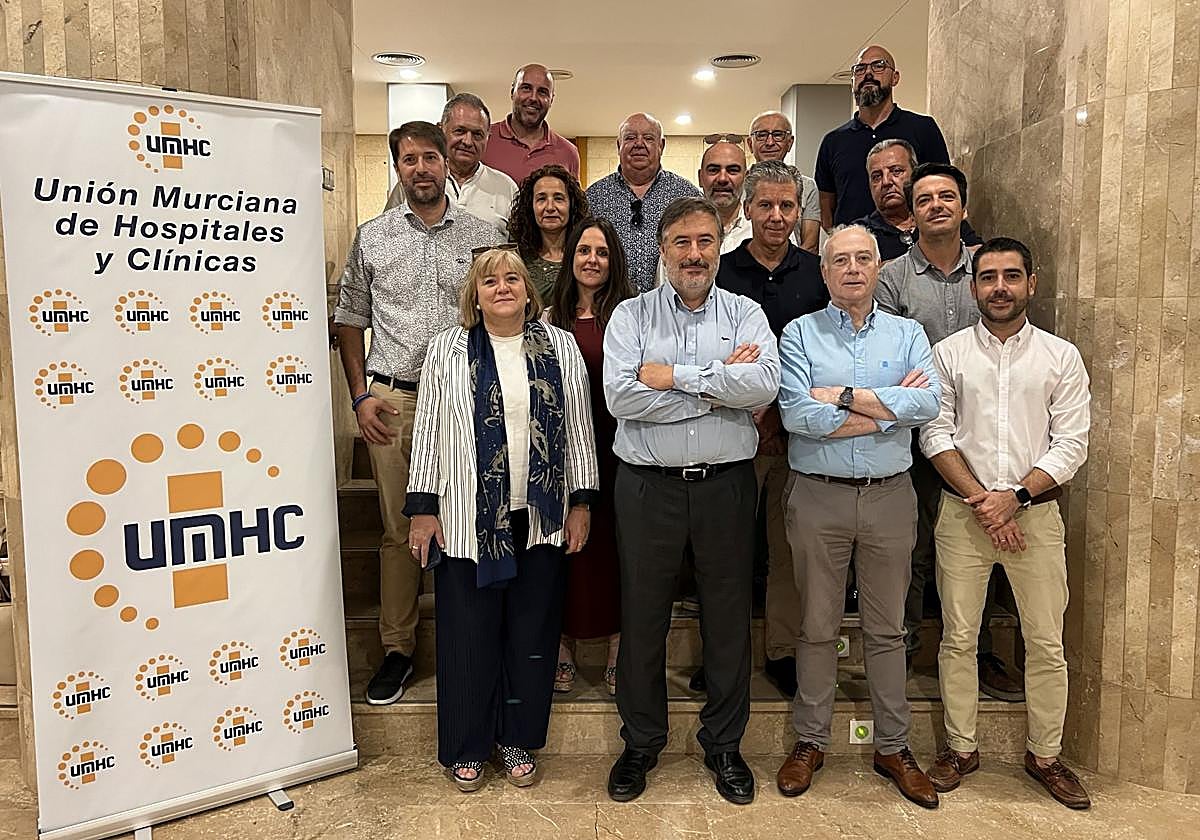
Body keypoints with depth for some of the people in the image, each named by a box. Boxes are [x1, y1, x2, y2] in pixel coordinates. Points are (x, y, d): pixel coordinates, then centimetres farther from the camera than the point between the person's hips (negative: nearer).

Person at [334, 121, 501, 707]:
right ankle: (397, 648, 19)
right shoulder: (372, 237, 9)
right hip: (392, 401, 1)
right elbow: (350, 319, 12)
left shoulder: (482, 236, 6)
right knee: (399, 528, 6)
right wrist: (360, 395, 1)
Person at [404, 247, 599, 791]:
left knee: (533, 630, 10)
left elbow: (579, 428, 6)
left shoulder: (561, 348, 6)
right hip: (468, 517, -1)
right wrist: (423, 507, -2)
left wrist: (581, 502, 3)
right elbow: (428, 431, 2)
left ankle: (519, 740, 29)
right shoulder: (448, 349, 3)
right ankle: (466, 747, 25)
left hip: (542, 516, 2)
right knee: (468, 632, 7)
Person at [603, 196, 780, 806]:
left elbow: (765, 385, -14)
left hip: (726, 484, 1)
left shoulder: (746, 315, 5)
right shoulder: (631, 316, 3)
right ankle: (641, 742, 29)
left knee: (727, 618, 10)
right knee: (642, 616, 9)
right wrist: (719, 387, -11)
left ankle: (724, 745, 30)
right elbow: (620, 397, -14)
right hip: (648, 486, 0)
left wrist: (674, 376, -14)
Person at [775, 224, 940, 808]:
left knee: (887, 628, 12)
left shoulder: (907, 334, 8)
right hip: (817, 497, -1)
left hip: (889, 497, 2)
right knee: (817, 627, 9)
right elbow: (795, 414, -15)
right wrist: (889, 408, -10)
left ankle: (892, 746, 26)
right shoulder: (799, 334, 1)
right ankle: (810, 742, 25)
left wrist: (842, 396, -13)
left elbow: (929, 402, -11)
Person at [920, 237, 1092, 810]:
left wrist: (1014, 497, -13)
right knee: (959, 638, 7)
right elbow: (935, 435, -3)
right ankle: (961, 748, 22)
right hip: (963, 512, 0)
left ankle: (1045, 755, 25)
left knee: (1046, 643, 7)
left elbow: (1071, 444, -2)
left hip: (1035, 512, 0)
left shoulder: (1061, 357, 4)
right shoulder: (948, 354, 4)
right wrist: (981, 500, -12)